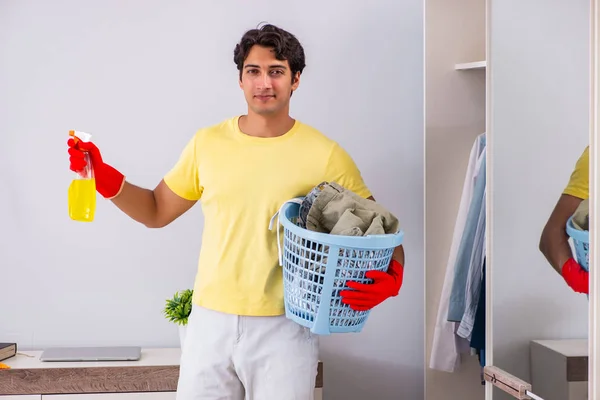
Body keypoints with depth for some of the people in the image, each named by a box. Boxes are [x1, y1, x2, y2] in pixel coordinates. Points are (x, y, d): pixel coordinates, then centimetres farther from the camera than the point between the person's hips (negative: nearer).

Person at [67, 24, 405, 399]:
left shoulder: (326, 155, -7)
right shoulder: (208, 143, 2)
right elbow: (156, 212, 12)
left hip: (284, 327, -2)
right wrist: (104, 177, -3)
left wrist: (391, 276, -23)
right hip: (210, 321, 3)